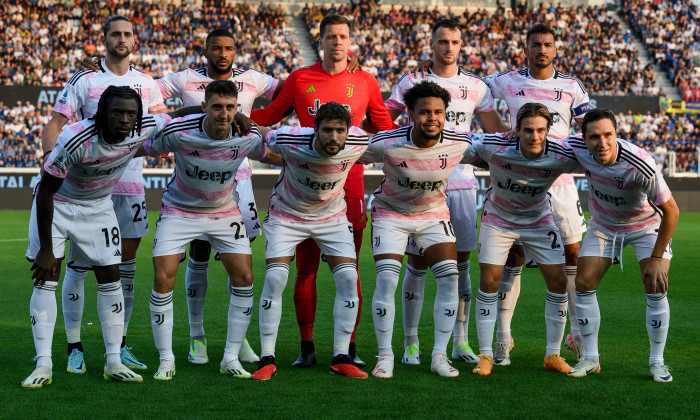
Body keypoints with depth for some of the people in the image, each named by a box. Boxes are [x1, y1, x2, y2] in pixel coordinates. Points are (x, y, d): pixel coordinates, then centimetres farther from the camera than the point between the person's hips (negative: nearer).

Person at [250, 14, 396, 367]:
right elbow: (269, 116, 17)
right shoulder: (299, 80, 7)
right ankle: (307, 348, 10)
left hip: (348, 182, 0)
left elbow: (385, 128, 18)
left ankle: (350, 347, 8)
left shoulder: (365, 82, 7)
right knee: (306, 269, 2)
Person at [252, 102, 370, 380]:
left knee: (348, 277, -12)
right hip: (286, 215, -2)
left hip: (332, 217, 2)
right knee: (275, 278, -16)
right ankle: (267, 359, -6)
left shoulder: (358, 143, -22)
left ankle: (341, 358, 0)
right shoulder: (289, 141, -29)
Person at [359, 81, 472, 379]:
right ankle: (385, 356, -2)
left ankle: (440, 355, 1)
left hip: (434, 213, 2)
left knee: (449, 278, -10)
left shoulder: (459, 144, -19)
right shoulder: (386, 144, -26)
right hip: (391, 212, -2)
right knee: (387, 279, -15)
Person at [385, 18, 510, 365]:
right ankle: (410, 343, 7)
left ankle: (461, 342, 12)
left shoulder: (475, 86, 10)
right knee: (417, 264, -1)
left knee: (461, 263, 4)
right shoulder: (412, 82, 3)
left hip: (461, 182, 2)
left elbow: (498, 131, 15)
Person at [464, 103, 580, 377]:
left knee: (558, 281, -5)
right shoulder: (493, 147, -29)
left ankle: (553, 354, 9)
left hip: (539, 220, 2)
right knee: (489, 281, -10)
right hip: (498, 218, -1)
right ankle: (485, 355, 2)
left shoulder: (562, 156, -25)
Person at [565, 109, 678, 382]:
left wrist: (657, 258, -24)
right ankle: (590, 359, 7)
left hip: (647, 225, -4)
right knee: (584, 284, -6)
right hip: (603, 224, 4)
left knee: (656, 290, -15)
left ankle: (657, 361, 2)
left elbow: (671, 210, -27)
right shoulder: (576, 148, -26)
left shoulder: (640, 165, -38)